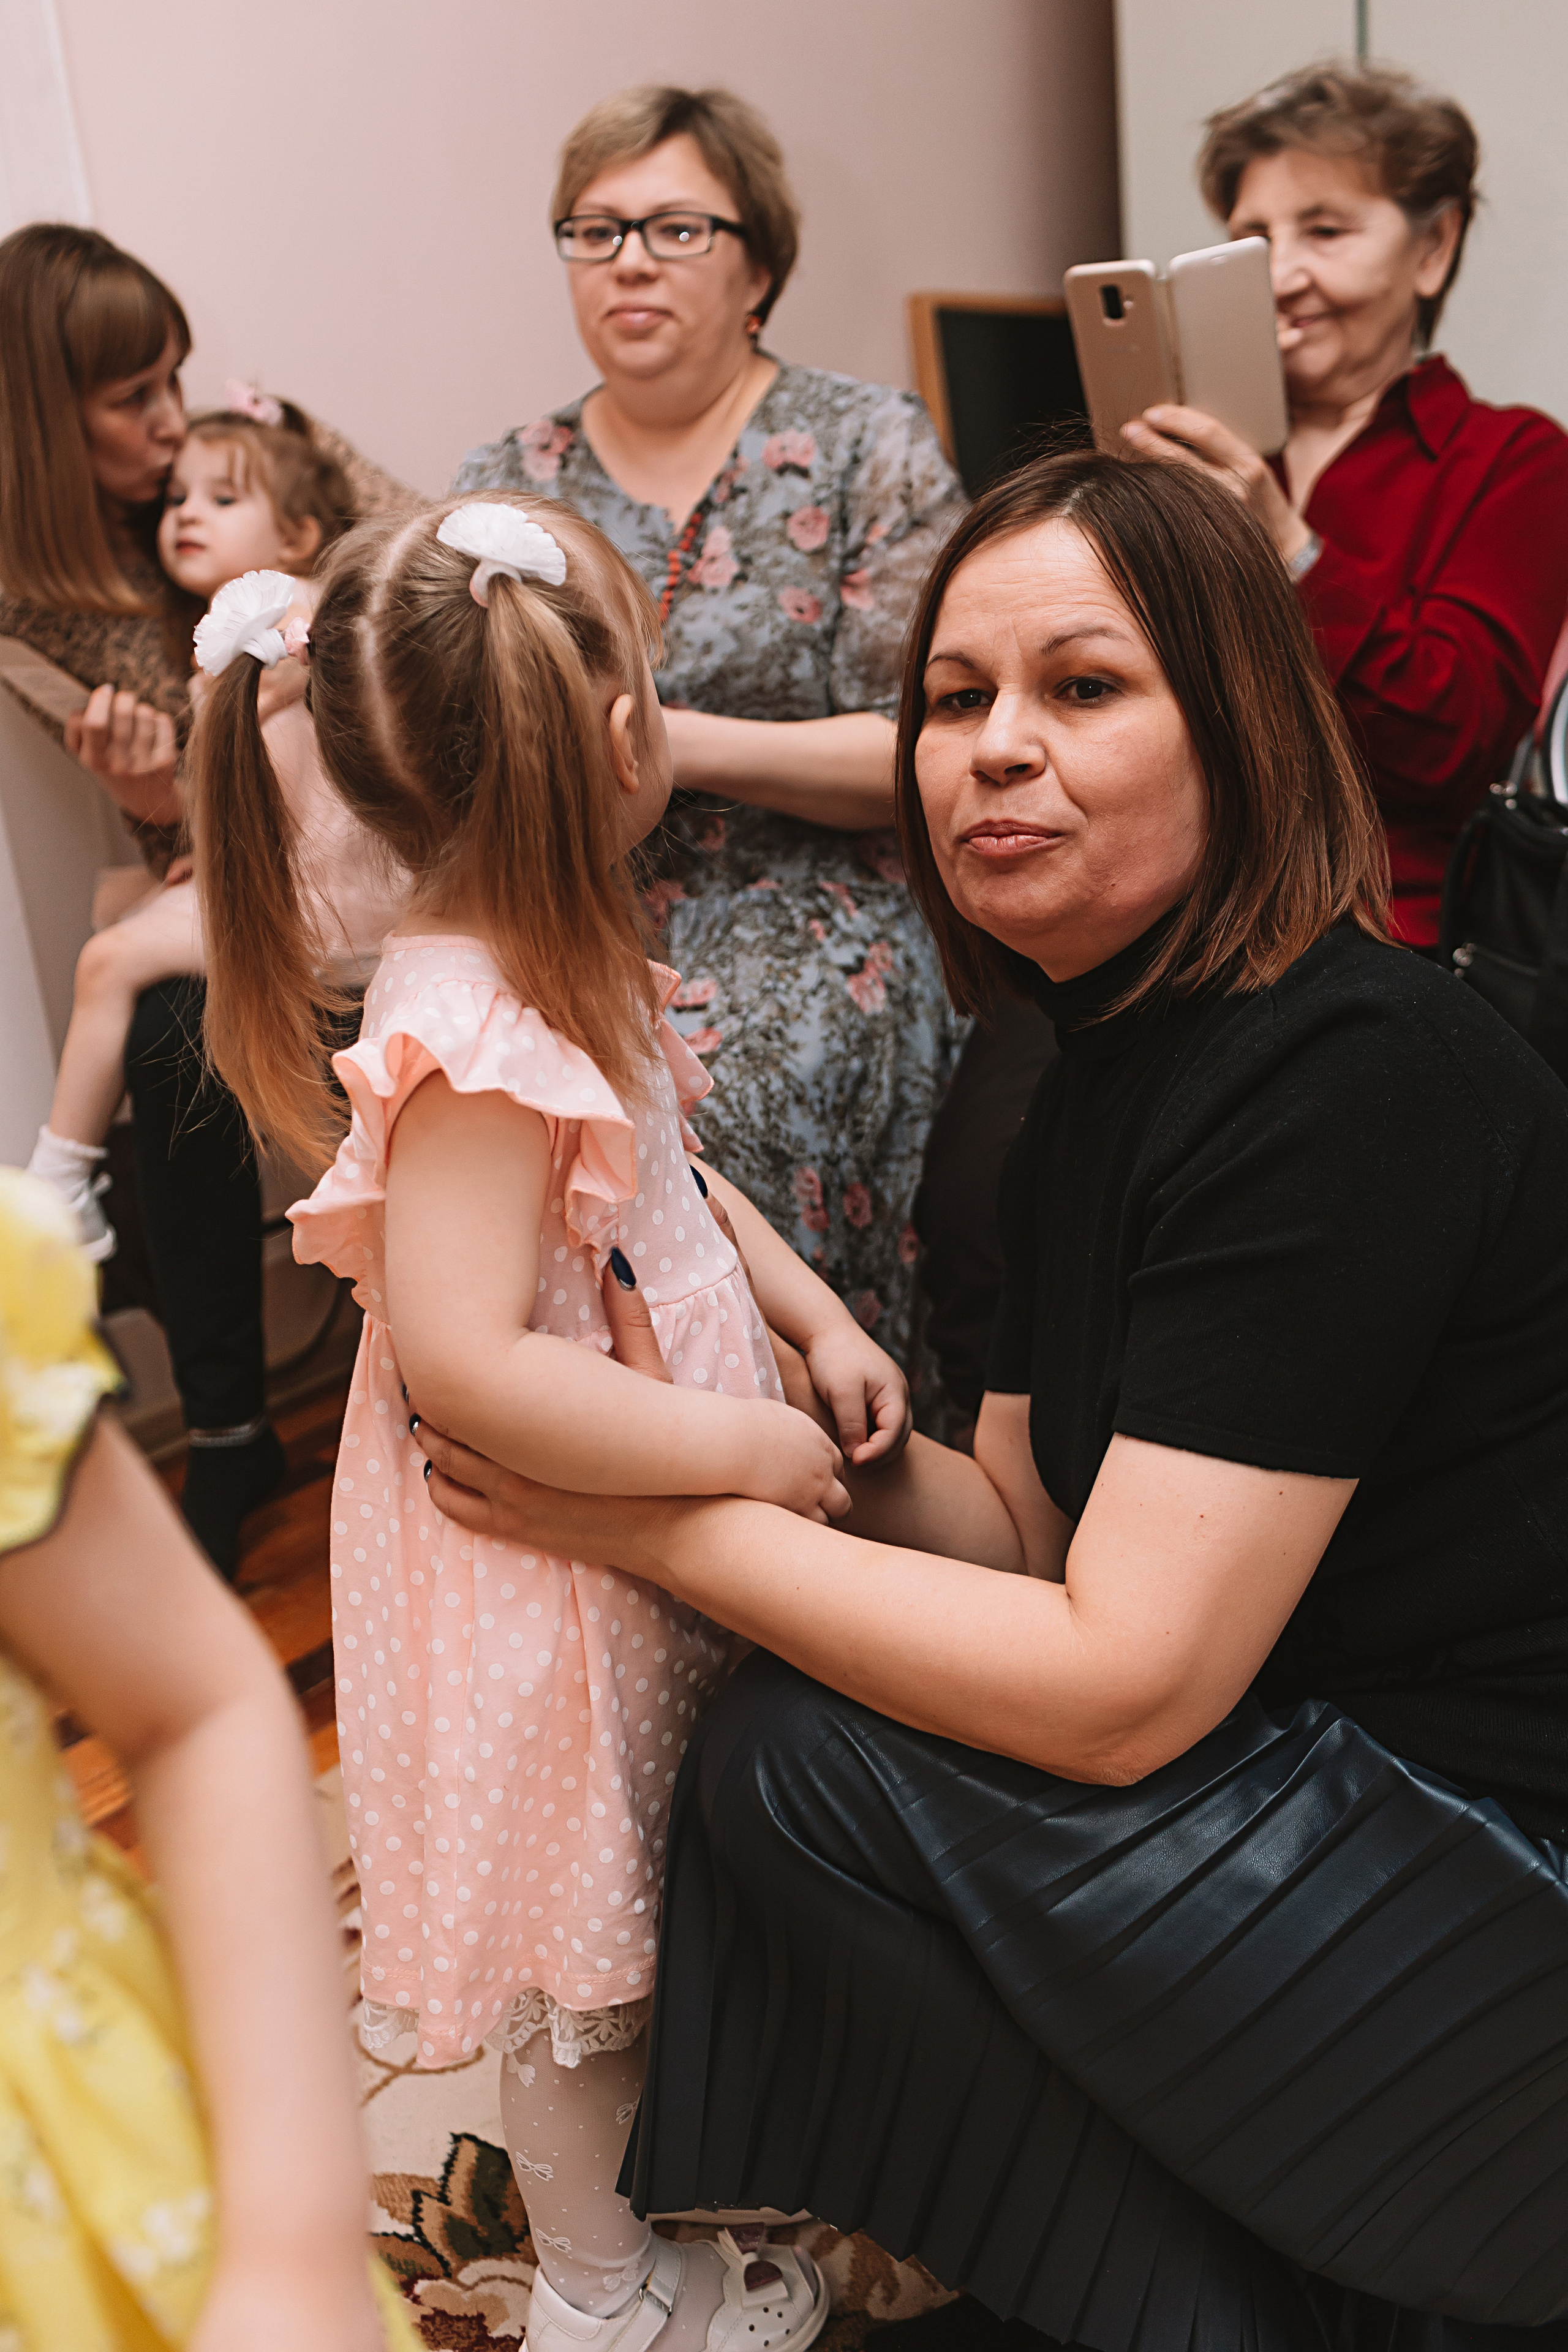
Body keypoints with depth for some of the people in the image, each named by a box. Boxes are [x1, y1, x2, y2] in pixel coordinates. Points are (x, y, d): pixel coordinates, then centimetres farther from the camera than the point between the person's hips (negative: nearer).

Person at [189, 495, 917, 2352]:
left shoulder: (549, 963, 1)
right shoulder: (474, 1032, -31)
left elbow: (666, 1175, 15)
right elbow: (460, 1362, -35)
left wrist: (818, 1318, 4)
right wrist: (744, 1449, -27)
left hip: (649, 1516, 9)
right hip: (545, 1570, -9)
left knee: (637, 1893, 28)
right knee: (581, 1938, 14)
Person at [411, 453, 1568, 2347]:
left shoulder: (1345, 1085, -23)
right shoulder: (1100, 1084, 7)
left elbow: (1121, 1684, -25)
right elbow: (1025, 1532, 9)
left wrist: (667, 1523, -18)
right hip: (1332, 1791, 9)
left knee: (806, 1765, -14)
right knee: (780, 1741, 8)